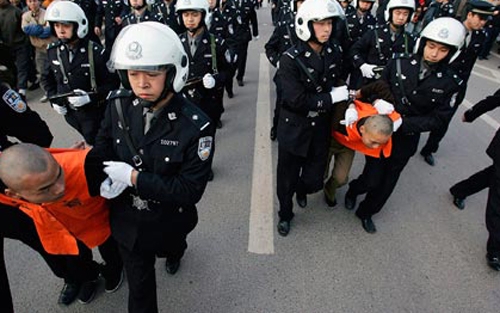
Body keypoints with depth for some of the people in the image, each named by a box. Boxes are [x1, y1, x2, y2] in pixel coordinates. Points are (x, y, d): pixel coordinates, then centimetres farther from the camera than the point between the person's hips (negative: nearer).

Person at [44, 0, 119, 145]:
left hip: (94, 112, -5)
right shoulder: (52, 50, 0)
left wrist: (90, 97, -25)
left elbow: (112, 83, -14)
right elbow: (48, 79, 15)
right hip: (69, 111, 5)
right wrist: (54, 100, 1)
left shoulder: (95, 51, -17)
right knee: (89, 141, 21)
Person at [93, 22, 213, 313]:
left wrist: (134, 177, -29)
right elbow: (104, 146, 1)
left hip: (168, 221, -1)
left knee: (167, 246, 34)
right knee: (139, 282, 18)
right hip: (127, 218, 2)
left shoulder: (195, 125, -29)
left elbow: (190, 190, -26)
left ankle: (175, 251, 71)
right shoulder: (119, 105, -17)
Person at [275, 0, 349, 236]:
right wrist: (333, 97, -20)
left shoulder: (334, 51, -3)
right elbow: (298, 100, -24)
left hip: (320, 127, 4)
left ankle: (302, 190, 51)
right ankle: (285, 214, 39)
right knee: (287, 178, 10)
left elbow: (336, 85, 8)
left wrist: (346, 101, -12)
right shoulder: (290, 59, -19)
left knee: (314, 180, 12)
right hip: (293, 128, -4)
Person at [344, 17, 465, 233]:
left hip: (406, 140, 2)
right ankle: (353, 189, 35)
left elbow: (436, 119, -9)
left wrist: (403, 123, -22)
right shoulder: (399, 64, -9)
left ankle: (366, 212, 40)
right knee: (372, 179, -2)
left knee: (387, 183, 14)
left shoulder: (450, 82, -7)